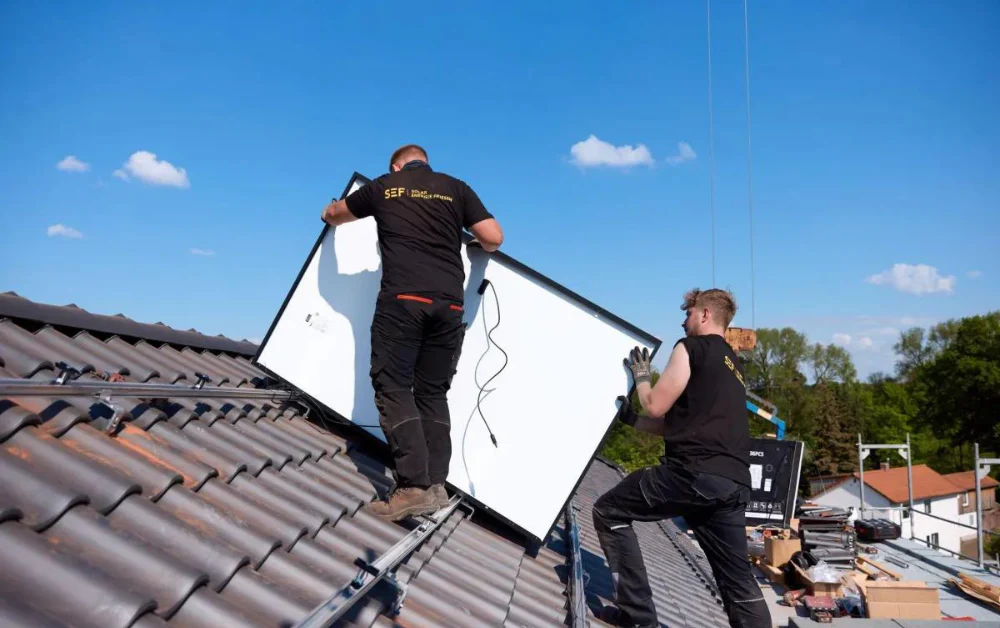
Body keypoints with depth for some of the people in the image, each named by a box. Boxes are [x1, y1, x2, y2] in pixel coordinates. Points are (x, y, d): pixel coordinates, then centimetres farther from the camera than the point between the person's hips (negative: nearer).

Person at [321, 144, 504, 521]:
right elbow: (494, 238, 11)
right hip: (449, 304, 3)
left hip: (402, 300, -2)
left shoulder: (383, 187, 18)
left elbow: (332, 215, 34)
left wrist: (330, 213, 59)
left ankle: (414, 486, -12)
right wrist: (478, 245, 35)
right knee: (432, 394, 9)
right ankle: (435, 485, 3)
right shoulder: (457, 189, 18)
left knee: (393, 388, -2)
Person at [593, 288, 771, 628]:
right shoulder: (733, 365, 28)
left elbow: (656, 406, -1)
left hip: (695, 472, -8)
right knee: (739, 581, 13)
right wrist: (629, 418, 35)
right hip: (735, 483, 9)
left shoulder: (691, 348, 2)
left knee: (608, 511, 6)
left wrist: (640, 375, 18)